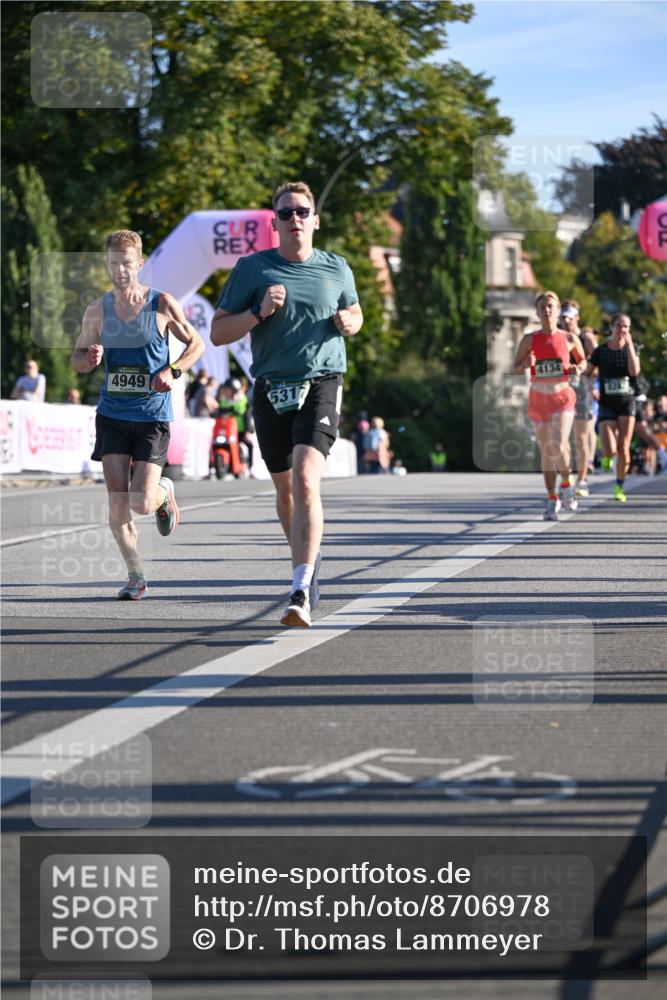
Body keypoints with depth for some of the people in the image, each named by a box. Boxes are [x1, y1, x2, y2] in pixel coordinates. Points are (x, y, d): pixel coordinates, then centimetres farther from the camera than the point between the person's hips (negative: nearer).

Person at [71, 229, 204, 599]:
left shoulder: (162, 304, -4)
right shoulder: (97, 310, 3)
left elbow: (196, 344, 6)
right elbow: (77, 358, 13)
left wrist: (173, 371, -11)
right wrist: (89, 358, -11)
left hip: (153, 416, -2)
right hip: (112, 414, 2)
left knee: (141, 503, -10)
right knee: (117, 503, -7)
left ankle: (165, 492, 27)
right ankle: (135, 575, 9)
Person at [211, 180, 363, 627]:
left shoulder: (336, 268, 7)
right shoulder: (252, 268, 2)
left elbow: (354, 311, 26)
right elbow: (218, 333, 2)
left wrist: (349, 322, 2)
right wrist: (258, 313, -15)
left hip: (322, 385, -2)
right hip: (271, 389, 2)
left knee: (306, 480, -21)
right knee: (285, 487, 14)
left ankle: (301, 594, -27)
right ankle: (309, 559, 42)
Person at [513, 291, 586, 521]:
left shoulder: (570, 339, 1)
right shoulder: (529, 340, 1)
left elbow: (583, 359, 17)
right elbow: (515, 370, 3)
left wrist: (579, 368, -5)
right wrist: (526, 364, -18)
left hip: (562, 398, -2)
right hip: (538, 399, 2)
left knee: (558, 446, -20)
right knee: (546, 451, 7)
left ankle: (566, 484, 8)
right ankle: (552, 499, 18)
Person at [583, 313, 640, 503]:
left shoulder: (630, 349, 2)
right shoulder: (600, 351, -1)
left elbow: (634, 371, -17)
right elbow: (586, 373, 5)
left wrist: (629, 344, -17)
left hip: (627, 402, 1)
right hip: (607, 404, -1)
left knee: (623, 449, -8)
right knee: (610, 451, -14)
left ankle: (619, 486, 11)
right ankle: (609, 454, 25)